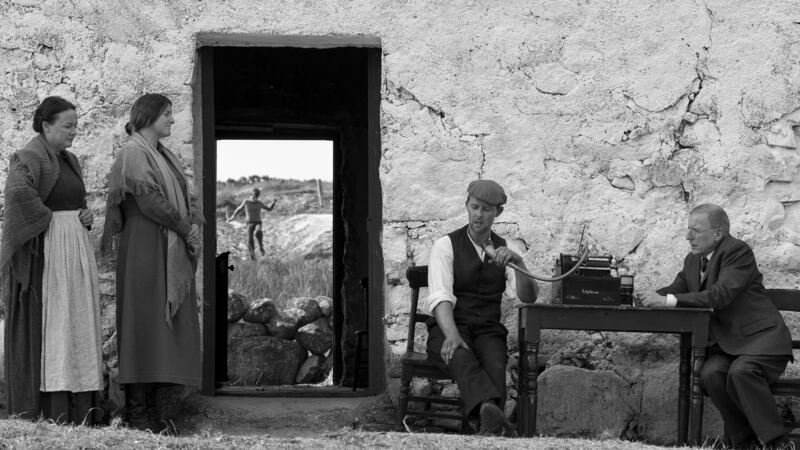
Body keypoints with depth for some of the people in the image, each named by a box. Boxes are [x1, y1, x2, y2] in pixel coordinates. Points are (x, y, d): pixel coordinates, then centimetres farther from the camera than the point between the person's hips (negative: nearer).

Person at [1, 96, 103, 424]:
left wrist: (87, 216, 8)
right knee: (45, 330, -8)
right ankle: (44, 417, -7)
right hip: (44, 253, -9)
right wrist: (47, 221, -19)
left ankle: (78, 416, 11)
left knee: (75, 331, 8)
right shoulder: (29, 158, -10)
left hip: (76, 251, 9)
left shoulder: (69, 161, 17)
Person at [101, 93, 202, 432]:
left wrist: (192, 224, -2)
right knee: (144, 322, -9)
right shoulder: (134, 153, -9)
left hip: (170, 251, 9)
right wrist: (186, 227, -10)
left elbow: (184, 198, 18)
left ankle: (149, 402, 7)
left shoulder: (163, 156, 19)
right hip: (145, 248, -9)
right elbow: (149, 200, -17)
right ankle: (137, 408, -8)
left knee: (162, 325, 6)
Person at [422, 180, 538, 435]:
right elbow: (440, 297, -12)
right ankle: (490, 411, -66)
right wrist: (452, 336, -31)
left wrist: (518, 262, -20)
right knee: (462, 359, -39)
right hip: (449, 328, -3)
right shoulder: (446, 246, 2)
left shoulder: (503, 250, 14)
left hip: (488, 331, 3)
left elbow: (528, 296, 0)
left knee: (495, 364, -33)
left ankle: (489, 431, -52)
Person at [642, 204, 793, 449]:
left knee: (741, 371, -35)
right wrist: (652, 297, -13)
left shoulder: (738, 252, -13)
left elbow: (721, 295, -25)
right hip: (726, 344, 6)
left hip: (761, 337, -6)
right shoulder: (693, 260, 13)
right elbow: (676, 289, 11)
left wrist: (669, 300, -29)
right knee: (710, 373, -25)